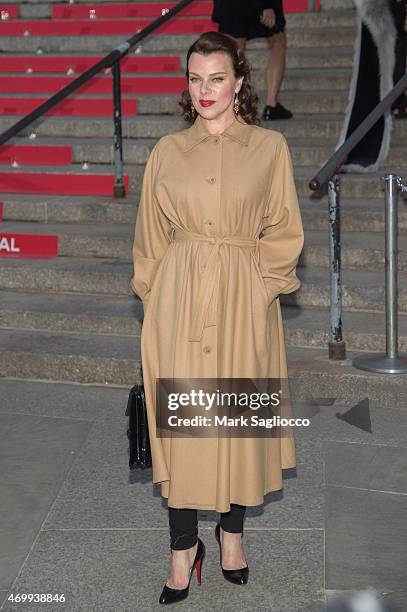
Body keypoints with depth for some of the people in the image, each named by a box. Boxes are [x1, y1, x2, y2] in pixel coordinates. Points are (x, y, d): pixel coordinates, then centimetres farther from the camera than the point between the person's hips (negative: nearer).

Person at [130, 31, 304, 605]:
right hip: (178, 302, 1)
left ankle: (232, 531, 26)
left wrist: (255, 287, -6)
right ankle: (183, 546, 14)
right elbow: (151, 238, 10)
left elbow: (285, 233, 3)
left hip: (244, 302, -1)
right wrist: (156, 298, 3)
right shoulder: (167, 151, 7)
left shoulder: (270, 147, 2)